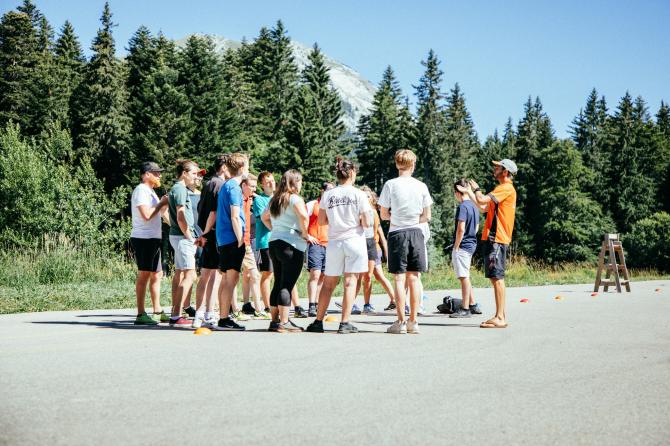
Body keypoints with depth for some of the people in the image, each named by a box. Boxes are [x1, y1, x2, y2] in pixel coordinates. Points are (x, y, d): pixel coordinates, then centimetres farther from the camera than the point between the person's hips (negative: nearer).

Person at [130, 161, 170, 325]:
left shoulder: (150, 191, 21)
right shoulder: (141, 190, -10)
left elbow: (158, 213, 24)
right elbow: (146, 215, -20)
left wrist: (165, 203, 10)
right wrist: (162, 203, -10)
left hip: (153, 239, 10)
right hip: (143, 238, -10)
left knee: (157, 274, 13)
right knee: (144, 274, -9)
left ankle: (157, 312, 19)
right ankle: (141, 314, -9)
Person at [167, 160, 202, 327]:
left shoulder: (178, 188, 17)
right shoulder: (180, 189, -14)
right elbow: (181, 218, -20)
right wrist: (190, 238, -14)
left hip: (178, 236, 11)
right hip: (182, 236, -11)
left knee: (179, 274, 12)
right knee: (189, 275, -11)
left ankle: (175, 314, 16)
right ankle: (176, 316, -13)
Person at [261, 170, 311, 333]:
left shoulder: (275, 200, 16)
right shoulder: (295, 198, -8)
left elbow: (264, 217, 29)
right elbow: (303, 216, -25)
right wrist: (305, 233, -11)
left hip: (274, 243, 8)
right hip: (292, 245, -8)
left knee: (278, 284, 13)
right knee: (287, 285, -7)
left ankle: (275, 321, 16)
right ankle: (283, 323, -8)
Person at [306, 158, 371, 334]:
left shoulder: (327, 195, 3)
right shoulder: (359, 195, -5)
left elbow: (321, 221, 7)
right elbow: (367, 223, -7)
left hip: (334, 242, 3)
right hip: (354, 240, -3)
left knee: (328, 283, 11)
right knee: (350, 282, 0)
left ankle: (318, 321, 13)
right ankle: (345, 323, -3)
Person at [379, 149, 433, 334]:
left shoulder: (390, 185, -5)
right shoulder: (421, 186, 1)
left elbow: (383, 215, 0)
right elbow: (427, 216, 5)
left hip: (397, 234, -2)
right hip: (416, 233, 2)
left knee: (399, 278, 0)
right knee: (414, 278, 6)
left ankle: (401, 322, 0)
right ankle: (413, 321, 8)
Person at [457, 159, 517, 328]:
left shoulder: (506, 188, -11)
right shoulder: (503, 189, 22)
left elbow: (482, 200, -21)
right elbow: (485, 206, 30)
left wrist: (477, 188, -1)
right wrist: (468, 192, 34)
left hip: (497, 239, -10)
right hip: (493, 238, 10)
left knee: (497, 277, -11)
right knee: (495, 278, 11)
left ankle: (500, 318, -12)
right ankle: (500, 316, 14)